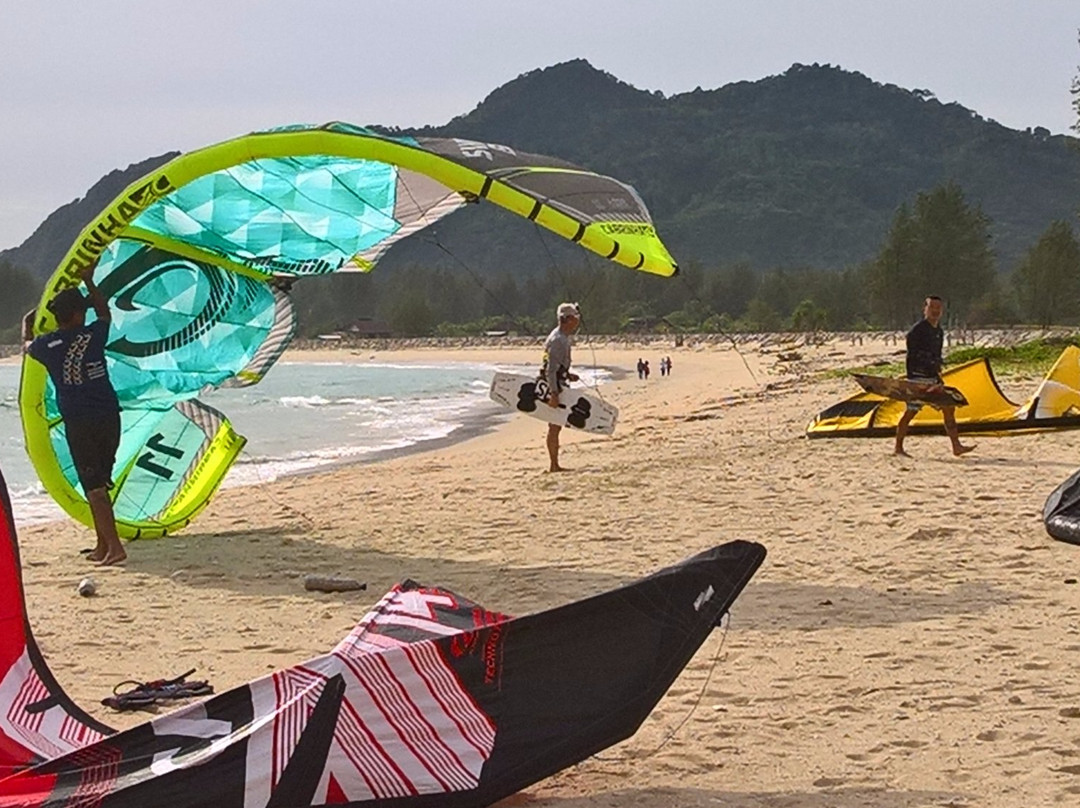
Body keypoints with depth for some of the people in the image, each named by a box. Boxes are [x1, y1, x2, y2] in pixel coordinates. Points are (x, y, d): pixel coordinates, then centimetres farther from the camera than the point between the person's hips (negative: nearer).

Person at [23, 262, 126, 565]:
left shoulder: (46, 345, -2)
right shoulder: (93, 335, 0)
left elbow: (28, 346, 25)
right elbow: (104, 312, 25)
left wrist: (27, 326, 45)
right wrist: (89, 281, 34)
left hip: (79, 424, -3)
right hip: (109, 417, 3)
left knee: (94, 487, -4)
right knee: (100, 484, 15)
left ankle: (114, 546, -14)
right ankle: (102, 545, 20)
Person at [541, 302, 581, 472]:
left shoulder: (563, 338, 14)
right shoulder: (557, 340, -18)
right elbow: (550, 370, -24)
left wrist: (567, 375, 17)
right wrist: (553, 393, -27)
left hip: (556, 385, 10)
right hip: (553, 386, -10)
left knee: (556, 425, 12)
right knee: (554, 426, -6)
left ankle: (554, 464, 17)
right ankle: (554, 465, -2)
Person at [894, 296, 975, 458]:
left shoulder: (939, 332, 14)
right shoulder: (917, 329, -12)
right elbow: (911, 355, -15)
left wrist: (938, 375, 13)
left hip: (933, 378, 8)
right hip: (918, 377, -8)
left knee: (948, 408, 1)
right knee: (910, 411, -3)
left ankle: (956, 446, 0)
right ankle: (898, 448, 7)